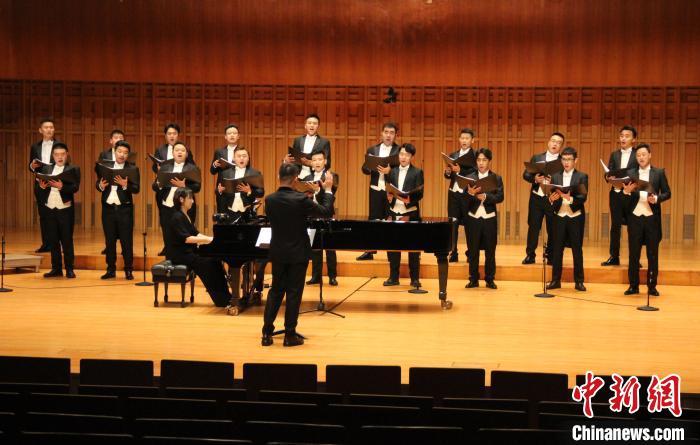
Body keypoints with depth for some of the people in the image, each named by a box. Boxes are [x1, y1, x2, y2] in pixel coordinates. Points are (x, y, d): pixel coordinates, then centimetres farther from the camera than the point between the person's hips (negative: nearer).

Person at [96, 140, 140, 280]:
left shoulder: (133, 169, 0)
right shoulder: (105, 165, 8)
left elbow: (136, 189, -9)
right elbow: (97, 184, 6)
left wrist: (125, 185, -26)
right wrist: (101, 186, -16)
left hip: (125, 209, -2)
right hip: (108, 208, 3)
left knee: (126, 240, 1)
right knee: (109, 240, 8)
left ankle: (128, 270, 9)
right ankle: (111, 269, 16)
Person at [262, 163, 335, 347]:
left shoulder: (270, 200, -6)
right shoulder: (300, 199, -19)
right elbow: (326, 212, -11)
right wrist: (328, 190, 2)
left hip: (278, 253, 4)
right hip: (297, 253, -4)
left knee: (275, 291, 14)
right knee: (294, 293, 3)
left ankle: (267, 333, 13)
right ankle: (290, 335, 8)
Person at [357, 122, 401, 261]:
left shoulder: (400, 150, -1)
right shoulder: (372, 149, 9)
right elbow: (364, 168, 5)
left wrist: (390, 170, -24)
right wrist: (371, 167, -16)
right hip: (376, 190, 3)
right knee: (373, 220, 7)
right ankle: (370, 251, 12)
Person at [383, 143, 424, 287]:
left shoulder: (417, 172, -1)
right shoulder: (392, 172, 11)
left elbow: (420, 194, -8)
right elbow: (388, 192, 12)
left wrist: (409, 199, -25)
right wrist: (389, 196, -9)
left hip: (410, 214, -4)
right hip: (394, 213, 4)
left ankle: (415, 278, 9)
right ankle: (393, 277, 13)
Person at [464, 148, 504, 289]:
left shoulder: (496, 178, 3)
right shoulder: (469, 177, 4)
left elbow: (500, 197, -9)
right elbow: (464, 199, -4)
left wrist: (485, 196, -24)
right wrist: (470, 193, -26)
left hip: (489, 219, 0)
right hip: (473, 218, 1)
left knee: (490, 251, 6)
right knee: (473, 251, 5)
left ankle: (490, 279, 15)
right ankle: (473, 279, 14)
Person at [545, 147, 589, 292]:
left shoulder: (582, 176, 1)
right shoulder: (555, 176, 9)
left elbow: (583, 197, -11)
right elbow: (551, 196, 4)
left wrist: (570, 198, -27)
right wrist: (552, 198, -18)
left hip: (576, 217, -2)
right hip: (559, 216, 2)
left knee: (577, 249, 3)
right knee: (557, 249, 4)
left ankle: (579, 281, 9)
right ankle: (555, 280, 11)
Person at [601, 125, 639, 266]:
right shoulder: (614, 155, 13)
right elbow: (608, 174, 10)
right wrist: (609, 178, -12)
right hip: (616, 193, 4)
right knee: (615, 225, 6)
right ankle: (614, 257, 12)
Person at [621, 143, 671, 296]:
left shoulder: (659, 173, 5)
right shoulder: (630, 173, 7)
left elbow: (667, 193, 3)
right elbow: (625, 198, 4)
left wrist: (656, 198, -15)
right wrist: (626, 191, -18)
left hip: (652, 217, -1)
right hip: (635, 217, 1)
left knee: (653, 254, 4)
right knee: (634, 253, 4)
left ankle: (652, 286, 11)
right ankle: (633, 286, 10)